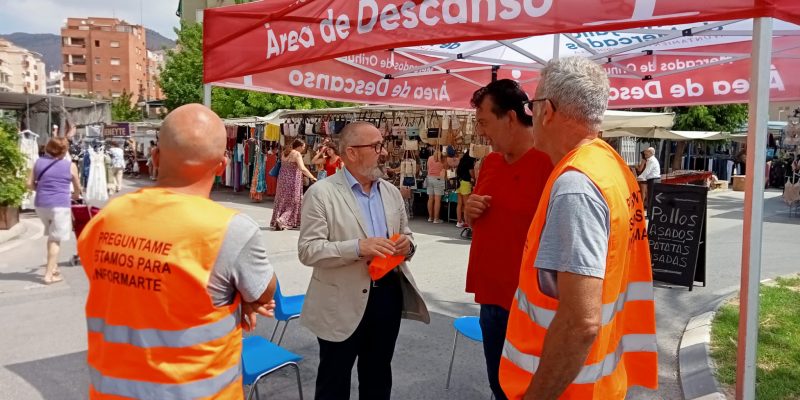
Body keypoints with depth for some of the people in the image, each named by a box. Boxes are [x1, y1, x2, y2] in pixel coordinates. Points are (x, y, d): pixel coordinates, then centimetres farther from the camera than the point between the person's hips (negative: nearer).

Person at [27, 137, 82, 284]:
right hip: (60, 205, -5)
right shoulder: (70, 166, 0)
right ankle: (49, 274, -3)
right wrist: (76, 195, 31)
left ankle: (53, 267, 27)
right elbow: (78, 188, 10)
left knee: (51, 236, 23)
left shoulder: (39, 162, 9)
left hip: (40, 204, 5)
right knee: (56, 239, -1)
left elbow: (30, 184, 9)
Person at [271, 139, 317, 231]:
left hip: (282, 179, 7)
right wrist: (312, 177, -17)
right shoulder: (297, 154, -13)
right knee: (292, 202, 4)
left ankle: (277, 221, 19)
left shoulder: (284, 152, 10)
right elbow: (302, 168, -25)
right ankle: (281, 220, -7)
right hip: (292, 181, -7)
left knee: (282, 201, 15)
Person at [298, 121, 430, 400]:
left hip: (389, 295, 5)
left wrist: (407, 244, -8)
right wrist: (358, 247, -28)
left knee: (378, 376, 20)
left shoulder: (392, 192, 8)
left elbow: (405, 235, 17)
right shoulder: (322, 193, -10)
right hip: (343, 303, -5)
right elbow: (308, 250, -15)